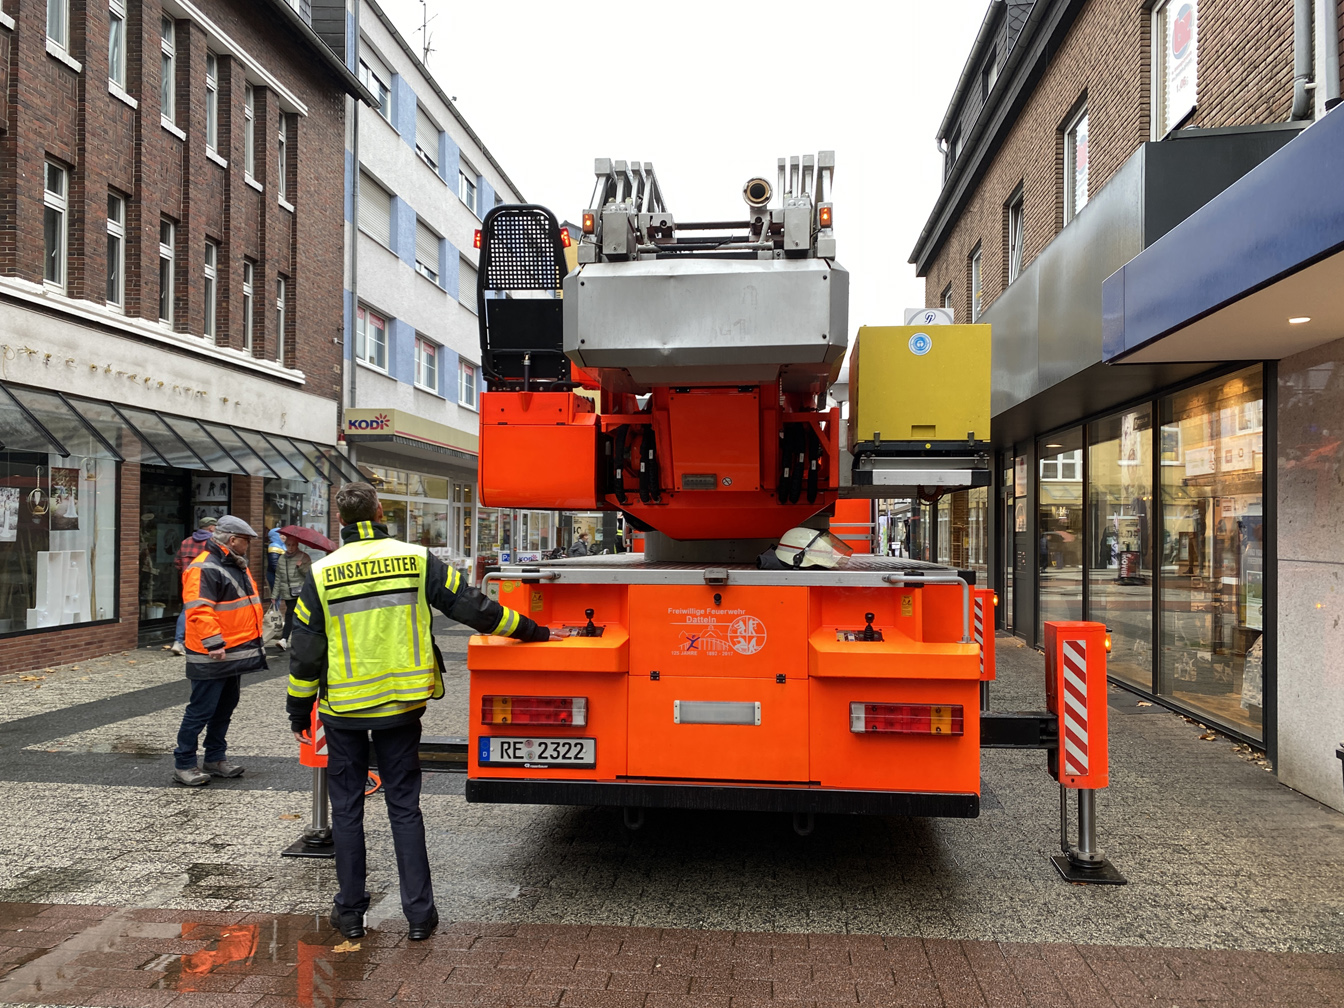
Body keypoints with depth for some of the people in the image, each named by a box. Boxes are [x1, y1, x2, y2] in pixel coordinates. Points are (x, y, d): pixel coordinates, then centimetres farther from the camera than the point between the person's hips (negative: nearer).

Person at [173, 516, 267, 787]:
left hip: (235, 653, 10)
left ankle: (216, 758, 28)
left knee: (225, 708, 17)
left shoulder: (237, 566, 15)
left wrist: (254, 641, 23)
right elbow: (199, 610, -26)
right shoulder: (204, 569, -17)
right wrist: (214, 644, -29)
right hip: (212, 657, -10)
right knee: (201, 710, -3)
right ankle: (184, 765, 8)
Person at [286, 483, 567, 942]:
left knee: (346, 809, 13)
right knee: (404, 807, 10)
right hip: (401, 705, 1)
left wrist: (299, 711, 10)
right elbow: (473, 607, -3)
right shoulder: (416, 559, -5)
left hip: (344, 711, 0)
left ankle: (350, 912, 22)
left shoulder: (323, 573, -5)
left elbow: (305, 653, -1)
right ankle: (420, 913, 14)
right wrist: (532, 631, 6)